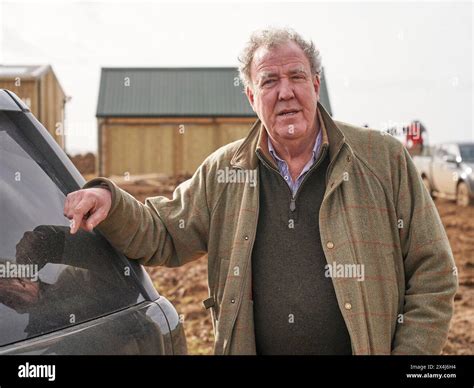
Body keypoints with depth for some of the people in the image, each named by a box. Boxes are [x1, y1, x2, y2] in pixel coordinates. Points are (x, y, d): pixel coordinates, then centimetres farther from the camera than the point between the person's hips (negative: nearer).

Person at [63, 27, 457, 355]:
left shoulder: (385, 159, -3)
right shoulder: (222, 172, 4)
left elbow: (433, 275, -1)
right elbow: (161, 236, 6)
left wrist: (410, 351, -9)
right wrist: (110, 201, -13)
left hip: (369, 346, -1)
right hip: (251, 346, 2)